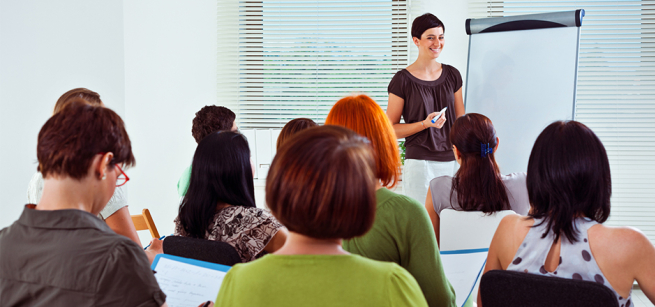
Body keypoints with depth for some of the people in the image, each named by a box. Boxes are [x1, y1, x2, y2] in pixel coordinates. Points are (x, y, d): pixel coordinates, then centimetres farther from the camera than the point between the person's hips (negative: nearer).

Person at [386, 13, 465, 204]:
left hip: (452, 162, 4)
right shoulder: (403, 80, -4)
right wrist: (425, 124, -16)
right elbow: (391, 129, -4)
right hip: (419, 163, -4)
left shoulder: (452, 75, 11)